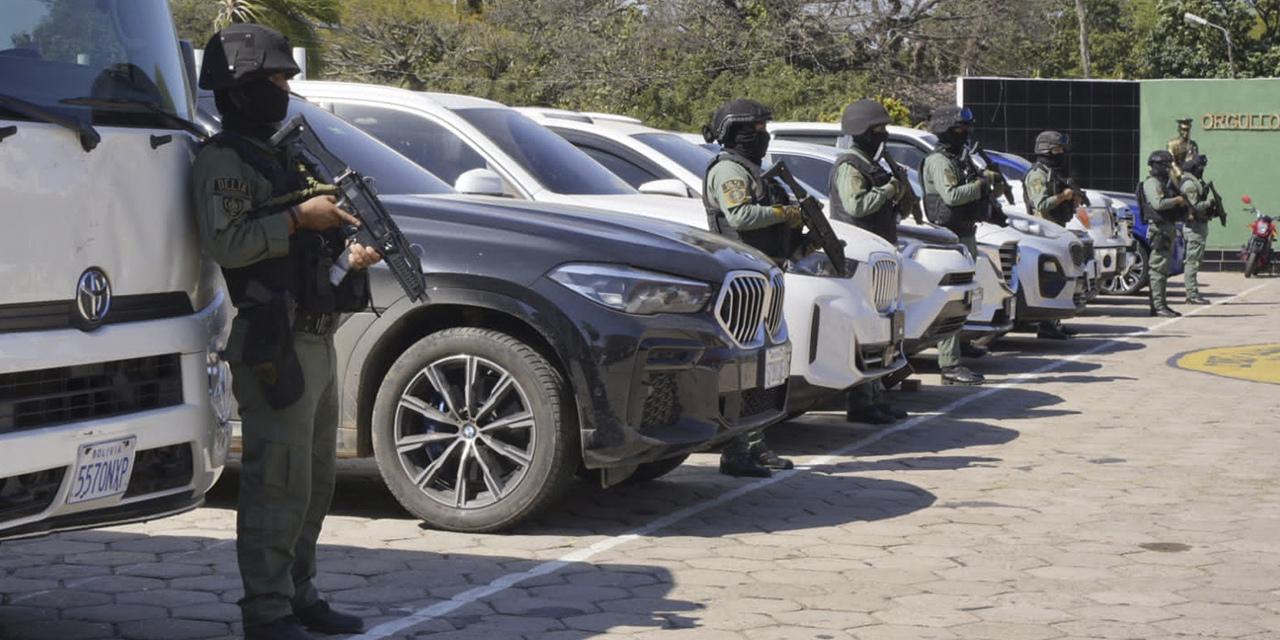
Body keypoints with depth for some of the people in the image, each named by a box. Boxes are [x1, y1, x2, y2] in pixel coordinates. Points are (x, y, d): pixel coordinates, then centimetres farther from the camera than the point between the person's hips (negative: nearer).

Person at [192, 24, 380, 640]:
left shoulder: (279, 155, 22)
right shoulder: (222, 160, -9)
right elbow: (225, 242, -21)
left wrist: (354, 251, 10)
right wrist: (299, 217, -18)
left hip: (316, 340, 10)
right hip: (275, 343, -10)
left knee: (314, 484, 14)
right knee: (277, 485, -9)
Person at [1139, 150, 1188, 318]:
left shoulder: (1166, 182, 22)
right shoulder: (1152, 183, -9)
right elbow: (1158, 203, -24)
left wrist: (1183, 201, 4)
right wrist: (1177, 200, -13)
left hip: (1169, 228, 10)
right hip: (1159, 228, -10)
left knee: (1164, 268, 12)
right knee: (1158, 267, -12)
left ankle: (1160, 304, 16)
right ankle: (1158, 305, -14)